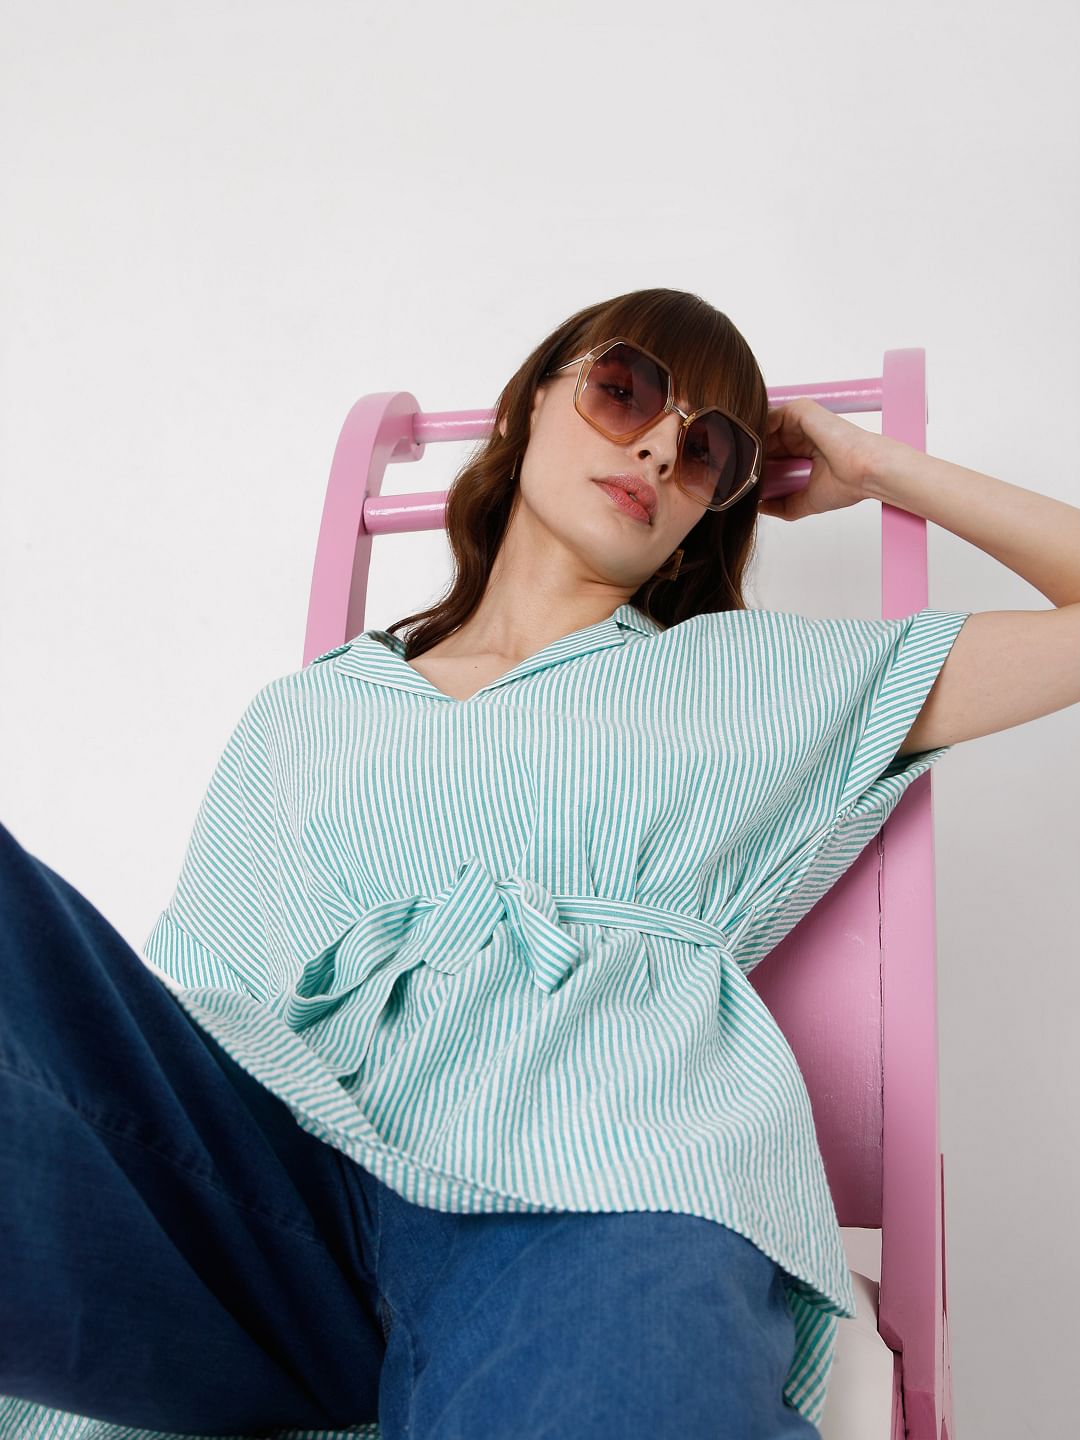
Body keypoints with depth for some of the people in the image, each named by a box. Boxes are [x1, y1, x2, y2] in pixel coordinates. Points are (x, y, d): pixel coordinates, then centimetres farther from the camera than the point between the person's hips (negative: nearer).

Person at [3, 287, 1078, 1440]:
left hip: (598, 1184, -3)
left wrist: (884, 470, 28)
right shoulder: (301, 717, 25)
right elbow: (184, 1008, 18)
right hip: (276, 1173, 4)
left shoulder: (754, 678, 23)